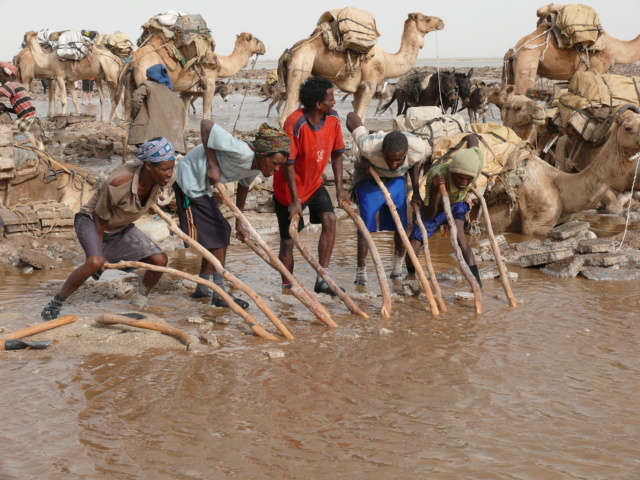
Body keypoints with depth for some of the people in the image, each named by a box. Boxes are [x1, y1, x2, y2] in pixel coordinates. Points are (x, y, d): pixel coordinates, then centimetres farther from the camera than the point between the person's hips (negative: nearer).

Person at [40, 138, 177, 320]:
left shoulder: (163, 179, -21)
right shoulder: (119, 183, -37)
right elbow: (101, 217, -21)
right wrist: (100, 252, -15)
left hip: (121, 228, 6)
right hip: (92, 221, -6)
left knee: (160, 260, -7)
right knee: (95, 261, -34)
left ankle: (139, 303, 17)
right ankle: (55, 303, -16)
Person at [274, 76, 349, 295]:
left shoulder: (333, 118, -9)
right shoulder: (295, 124, -28)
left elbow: (336, 153, 3)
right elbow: (288, 164, -24)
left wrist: (339, 187, -2)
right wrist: (295, 199, -24)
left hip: (314, 183, 5)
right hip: (290, 188, -5)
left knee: (329, 219, -18)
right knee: (288, 241, 2)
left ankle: (322, 280, -12)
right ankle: (287, 287, 21)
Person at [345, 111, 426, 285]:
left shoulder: (419, 149, -31)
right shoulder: (369, 146, -41)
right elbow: (352, 116, -25)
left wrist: (416, 193, -4)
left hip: (396, 180, 3)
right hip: (368, 178, -3)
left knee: (400, 225, 3)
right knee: (366, 224, -11)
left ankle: (398, 269, 22)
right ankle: (361, 273, -1)